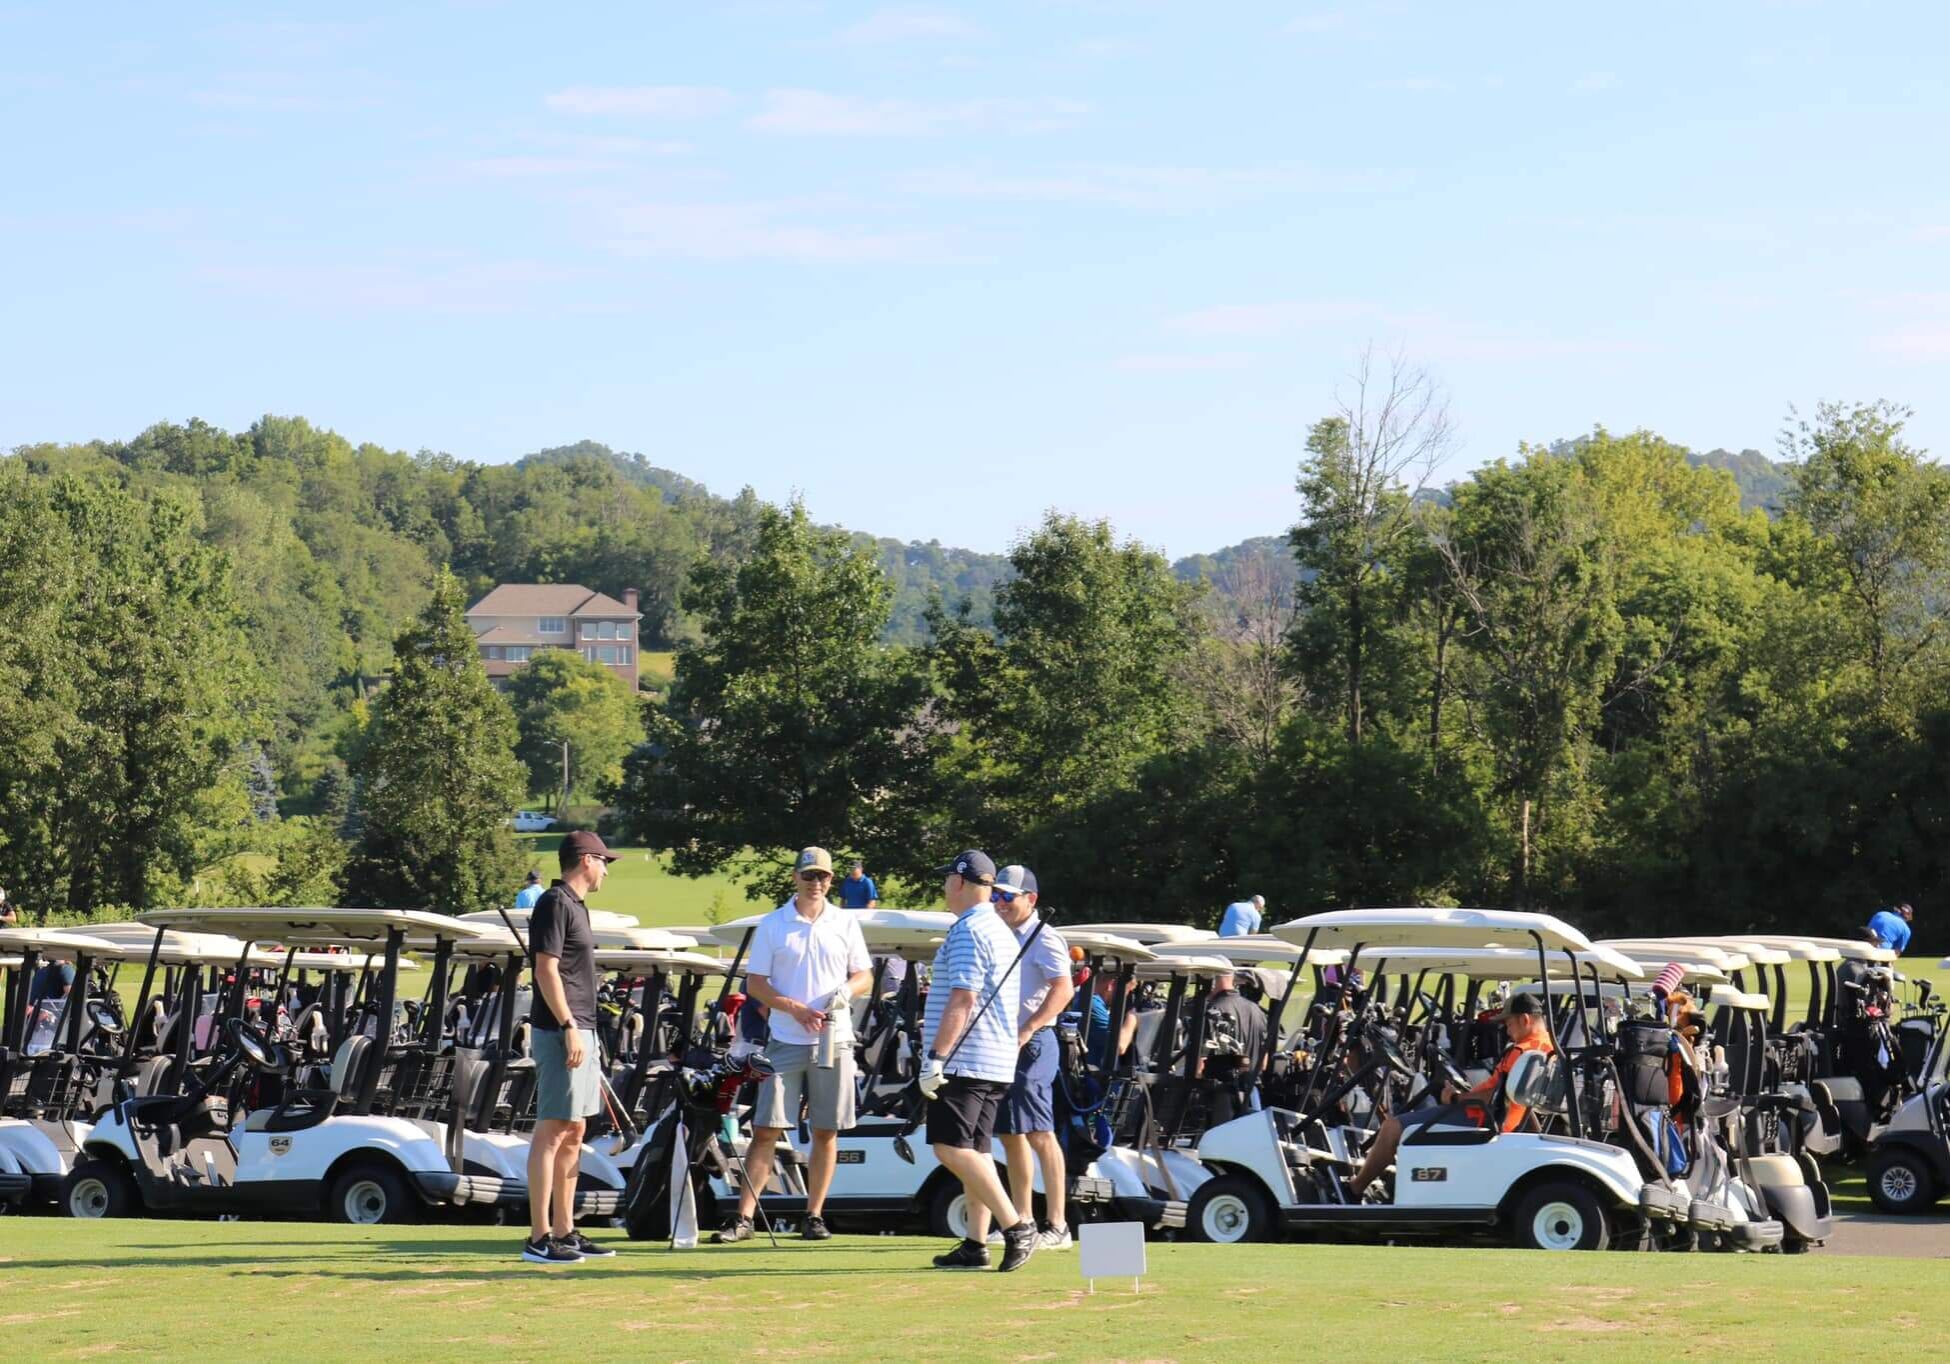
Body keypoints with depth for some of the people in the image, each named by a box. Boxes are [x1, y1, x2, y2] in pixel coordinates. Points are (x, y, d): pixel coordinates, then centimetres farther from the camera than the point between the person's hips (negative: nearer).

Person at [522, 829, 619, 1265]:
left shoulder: (574, 905, 19)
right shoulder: (555, 903, -11)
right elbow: (546, 970, -18)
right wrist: (569, 1027, -22)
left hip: (578, 1031, 10)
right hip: (560, 1032, -10)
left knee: (572, 1136, 12)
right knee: (552, 1132, -11)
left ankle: (564, 1232, 17)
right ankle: (539, 1238, -12)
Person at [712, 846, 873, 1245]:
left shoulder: (845, 925, 8)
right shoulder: (772, 925, 4)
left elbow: (864, 975, 13)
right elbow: (754, 984, 2)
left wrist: (846, 992, -10)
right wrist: (796, 1009, -12)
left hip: (834, 1042, 2)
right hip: (785, 1042, -2)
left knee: (826, 1132, 3)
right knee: (766, 1130, -5)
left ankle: (814, 1215, 12)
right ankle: (743, 1217, -5)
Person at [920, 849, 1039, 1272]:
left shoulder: (968, 931, -12)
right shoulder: (1002, 932, 19)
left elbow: (963, 999, -20)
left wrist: (936, 1056, -21)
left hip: (965, 1060, -10)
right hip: (997, 1062, 10)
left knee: (951, 1148, -14)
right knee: (973, 1151, 9)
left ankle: (1015, 1225, -20)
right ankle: (975, 1245, 7)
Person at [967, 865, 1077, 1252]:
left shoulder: (1043, 939, -9)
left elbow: (1063, 989, -23)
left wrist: (1026, 1031, -28)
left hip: (1031, 1044, -9)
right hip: (1000, 1044, 9)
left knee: (1039, 1134, -11)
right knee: (1010, 1134, 11)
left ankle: (1057, 1226, -11)